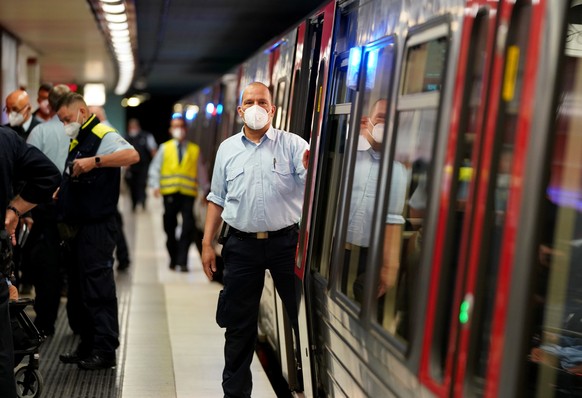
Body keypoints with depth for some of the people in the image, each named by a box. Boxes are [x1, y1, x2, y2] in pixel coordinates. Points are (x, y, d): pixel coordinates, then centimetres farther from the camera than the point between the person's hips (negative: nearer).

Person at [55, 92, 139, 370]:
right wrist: (59, 194, 11)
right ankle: (87, 346, 23)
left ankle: (105, 351, 0)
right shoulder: (78, 141, 18)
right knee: (78, 289, 14)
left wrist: (94, 161, -35)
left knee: (98, 289, -6)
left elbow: (132, 155, -30)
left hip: (97, 228, -10)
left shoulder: (103, 136, -11)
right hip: (77, 227, 10)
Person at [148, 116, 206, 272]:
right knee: (170, 228, 7)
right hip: (169, 194, 1)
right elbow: (154, 168, 9)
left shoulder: (194, 149, 11)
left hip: (188, 193, -1)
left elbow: (200, 172, 14)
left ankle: (182, 261, -9)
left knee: (188, 227, -12)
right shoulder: (164, 148, 12)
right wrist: (155, 185, -5)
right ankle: (173, 259, 21)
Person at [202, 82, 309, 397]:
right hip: (242, 244, 3)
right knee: (239, 323, 11)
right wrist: (207, 243, 9)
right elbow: (217, 200, 13)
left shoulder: (294, 145, -2)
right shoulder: (227, 149, 8)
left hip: (286, 241, -2)